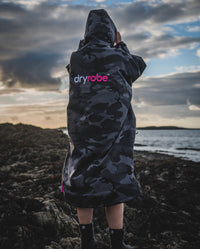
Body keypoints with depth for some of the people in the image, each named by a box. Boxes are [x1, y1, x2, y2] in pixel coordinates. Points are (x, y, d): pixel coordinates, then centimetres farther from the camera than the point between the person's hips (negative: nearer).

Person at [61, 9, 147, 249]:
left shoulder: (76, 59, 1)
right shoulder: (118, 58, -7)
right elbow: (138, 67, 14)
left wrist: (86, 42, 28)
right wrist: (121, 45, 24)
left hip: (82, 129, 3)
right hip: (114, 130, -3)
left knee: (83, 180, 10)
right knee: (114, 181, 3)